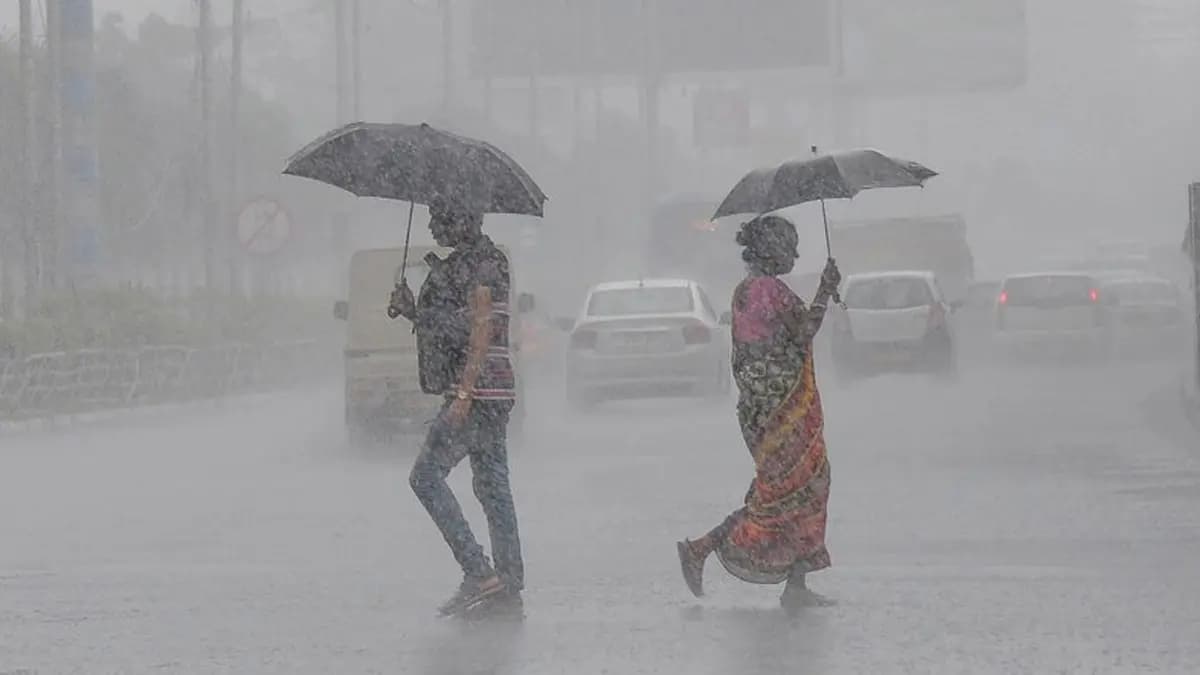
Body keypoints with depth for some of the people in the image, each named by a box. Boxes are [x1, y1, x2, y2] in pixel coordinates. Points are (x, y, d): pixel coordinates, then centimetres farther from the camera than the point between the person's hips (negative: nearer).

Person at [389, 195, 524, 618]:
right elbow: (448, 330, 23)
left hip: (478, 390, -10)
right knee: (492, 487, 8)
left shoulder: (482, 262, -11)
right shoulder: (458, 264, 19)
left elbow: (482, 330, -18)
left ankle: (479, 573, -15)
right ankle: (509, 588, 8)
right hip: (490, 393, 10)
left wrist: (463, 393, -22)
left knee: (427, 476, -10)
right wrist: (410, 311, 8)